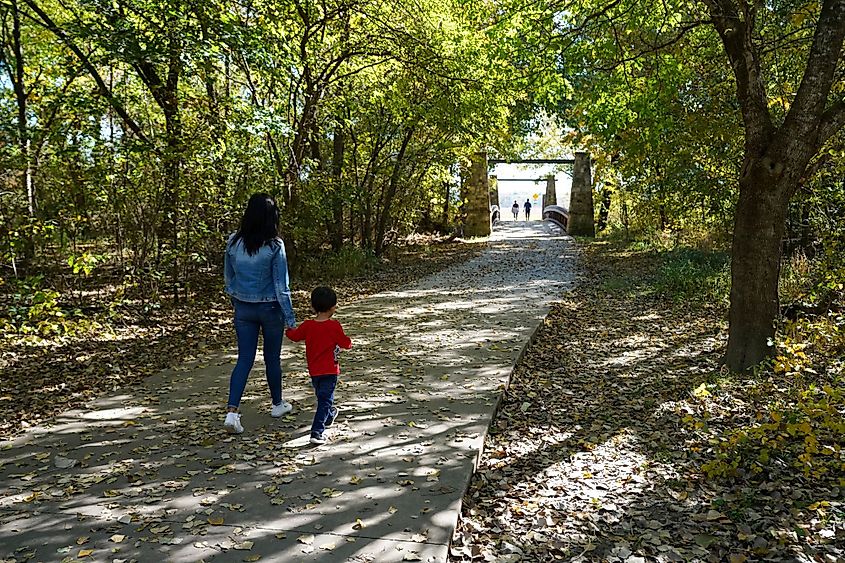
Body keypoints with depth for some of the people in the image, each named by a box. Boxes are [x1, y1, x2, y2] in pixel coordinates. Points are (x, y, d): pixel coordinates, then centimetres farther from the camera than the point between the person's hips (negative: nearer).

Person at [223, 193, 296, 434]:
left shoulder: (234, 242, -4)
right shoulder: (274, 246, -16)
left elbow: (228, 278, 7)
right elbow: (281, 285, -14)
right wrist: (290, 318, -7)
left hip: (243, 308, 3)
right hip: (270, 308, -3)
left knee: (244, 358, 7)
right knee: (272, 357, 15)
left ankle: (232, 411, -6)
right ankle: (277, 404, 33)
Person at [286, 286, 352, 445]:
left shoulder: (307, 325, -3)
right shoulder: (334, 326, -15)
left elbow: (294, 336, 13)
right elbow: (345, 343, -9)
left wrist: (289, 330, 34)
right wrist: (349, 342, 14)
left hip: (314, 371, 5)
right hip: (330, 370, -5)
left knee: (322, 396, 25)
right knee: (325, 400, -5)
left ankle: (329, 416, 50)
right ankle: (317, 432, -14)